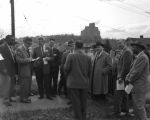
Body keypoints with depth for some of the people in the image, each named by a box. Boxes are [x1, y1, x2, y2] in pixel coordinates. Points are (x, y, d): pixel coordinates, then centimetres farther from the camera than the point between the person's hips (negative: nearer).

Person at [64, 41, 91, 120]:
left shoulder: (71, 56, -12)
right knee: (83, 103, 16)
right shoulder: (87, 58, -1)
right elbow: (89, 71, 5)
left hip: (74, 83, -4)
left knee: (76, 102, 6)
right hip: (84, 84, 4)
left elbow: (66, 68, -11)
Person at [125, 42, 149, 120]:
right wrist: (127, 78, 2)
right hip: (135, 86, 10)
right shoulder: (138, 57, 17)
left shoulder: (143, 57, -16)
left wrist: (130, 80, -7)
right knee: (136, 107, 15)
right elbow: (132, 70, 17)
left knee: (139, 107, -5)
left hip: (139, 87, -10)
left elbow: (137, 72, -20)